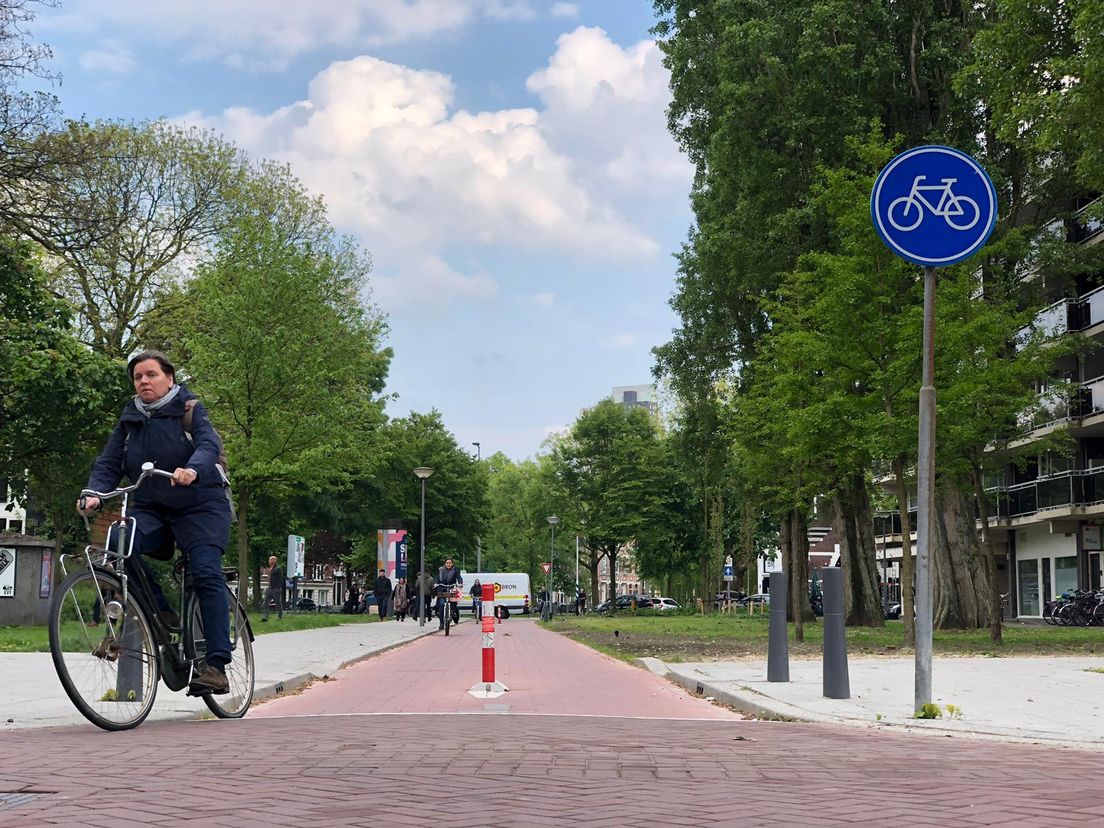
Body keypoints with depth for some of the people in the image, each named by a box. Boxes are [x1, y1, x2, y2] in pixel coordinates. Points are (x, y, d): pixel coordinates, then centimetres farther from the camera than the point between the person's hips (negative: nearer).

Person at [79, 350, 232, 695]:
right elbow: (108, 463, 3)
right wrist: (95, 493, -18)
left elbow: (209, 444, -19)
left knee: (206, 574, -20)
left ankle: (216, 665, -21)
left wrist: (192, 470, -42)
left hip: (199, 507, -3)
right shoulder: (129, 420, 11)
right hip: (151, 510, 4)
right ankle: (162, 614, -14)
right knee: (119, 541, -28)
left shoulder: (190, 410, -1)